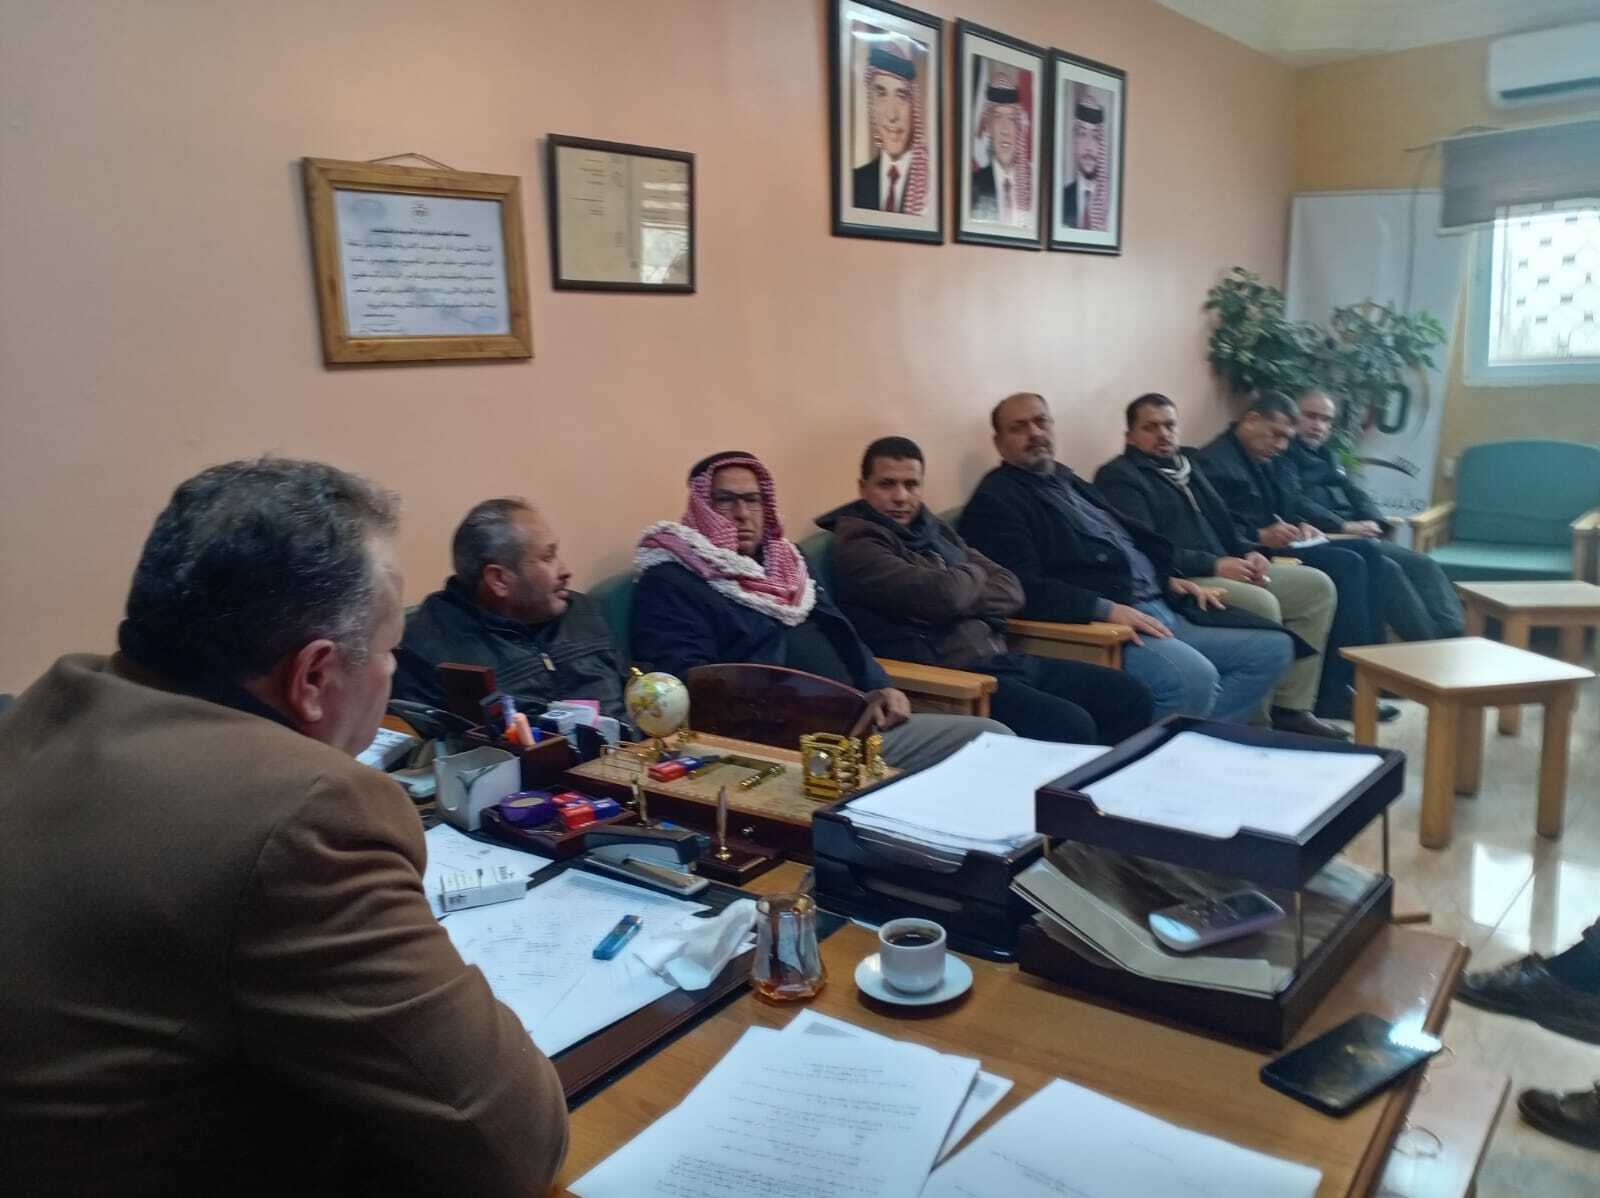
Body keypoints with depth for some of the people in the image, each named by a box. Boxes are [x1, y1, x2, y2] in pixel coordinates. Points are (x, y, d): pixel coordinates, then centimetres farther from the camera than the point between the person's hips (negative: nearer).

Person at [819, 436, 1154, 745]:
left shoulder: (934, 529, 16)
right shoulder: (858, 545, -9)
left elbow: (1011, 590, 10)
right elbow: (944, 595, -22)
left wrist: (959, 598, -10)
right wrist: (973, 575, 1)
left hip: (998, 660, 9)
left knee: (1130, 696, 4)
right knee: (1071, 727, -27)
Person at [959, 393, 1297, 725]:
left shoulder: (1066, 479, 22)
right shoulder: (995, 501, -6)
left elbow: (1131, 538, 29)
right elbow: (1025, 588, -18)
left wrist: (1168, 578, 11)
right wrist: (1106, 609, -25)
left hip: (1161, 609, 10)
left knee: (1274, 647, 4)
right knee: (1195, 678, -33)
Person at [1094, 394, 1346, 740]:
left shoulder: (1186, 468, 25)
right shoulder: (1118, 476, -4)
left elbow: (1221, 524, 26)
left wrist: (1248, 552, 3)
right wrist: (1214, 565, -20)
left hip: (1223, 573, 10)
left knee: (1317, 586, 1)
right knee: (1262, 604, -30)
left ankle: (1292, 707, -1)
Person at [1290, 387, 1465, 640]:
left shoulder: (1327, 456, 29)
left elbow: (1355, 494, 21)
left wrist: (1373, 522, -1)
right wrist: (1344, 526, -18)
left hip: (1357, 538, 9)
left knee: (1422, 564, -12)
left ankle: (1451, 639, -24)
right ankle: (1430, 645, -32)